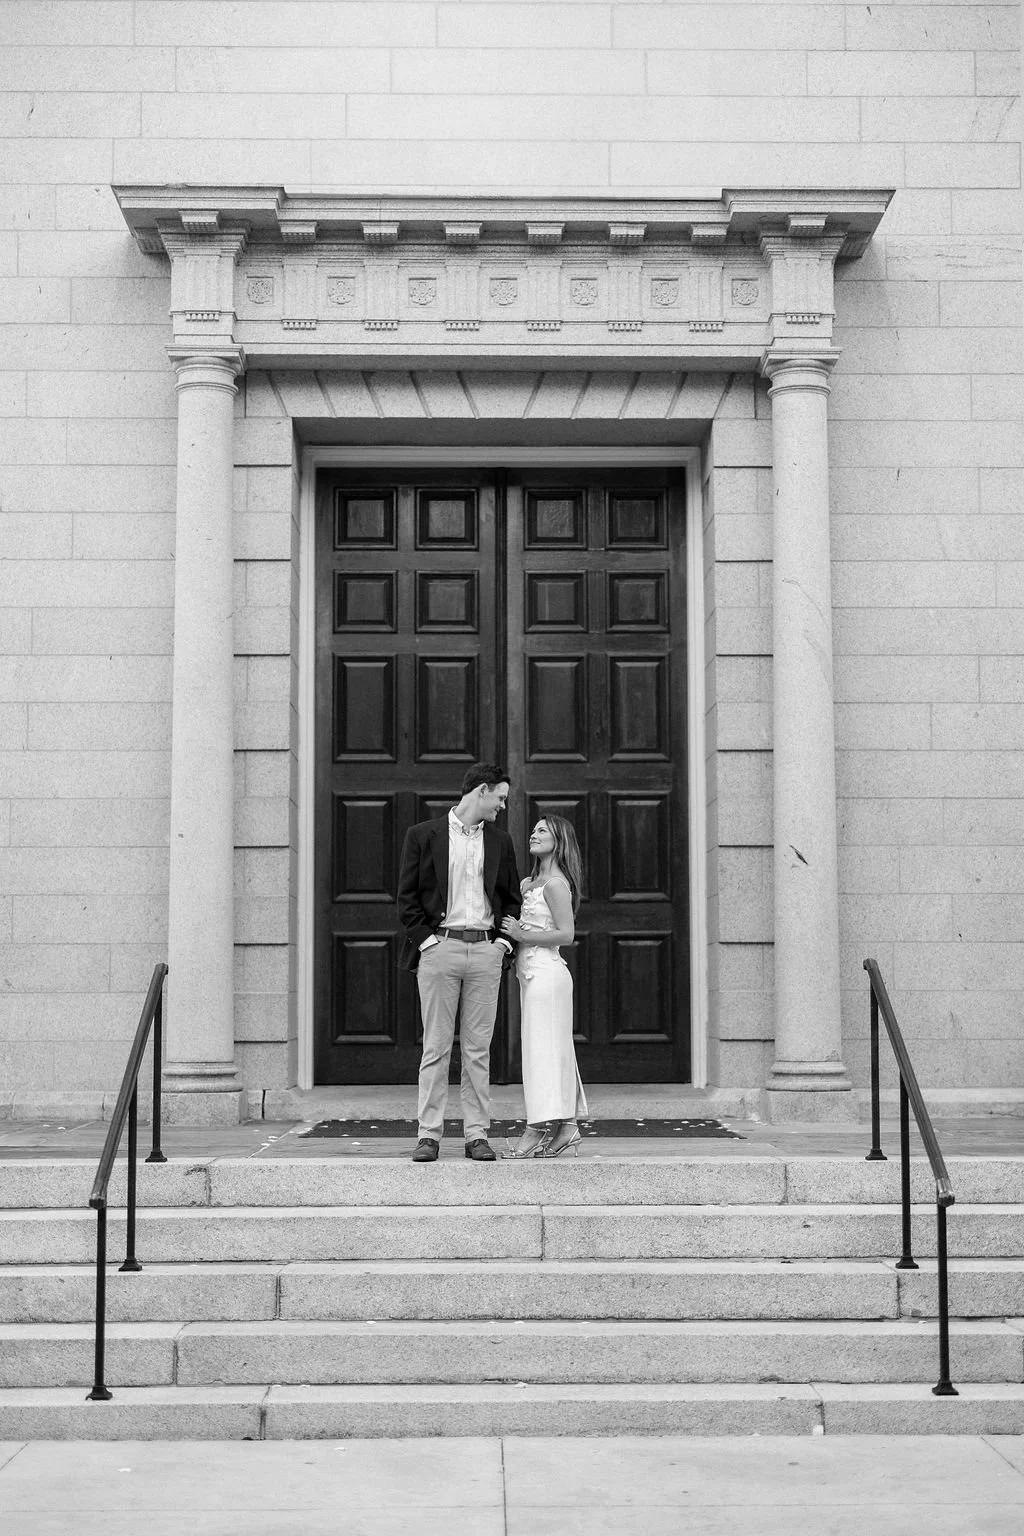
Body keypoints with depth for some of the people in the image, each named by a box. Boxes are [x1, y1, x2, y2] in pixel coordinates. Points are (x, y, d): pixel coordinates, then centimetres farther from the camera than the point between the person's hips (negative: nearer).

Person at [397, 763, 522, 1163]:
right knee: (435, 1046, -2)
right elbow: (407, 897, 3)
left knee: (478, 1048, 3)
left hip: (485, 950, 3)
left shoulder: (500, 841, 14)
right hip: (440, 946, -3)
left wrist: (504, 941, 5)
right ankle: (429, 1134, 2)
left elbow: (512, 899, 19)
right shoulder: (423, 836, 3)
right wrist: (425, 938, -7)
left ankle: (477, 1134, 7)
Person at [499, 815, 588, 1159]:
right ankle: (567, 1126, 13)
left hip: (545, 971, -9)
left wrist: (522, 935, -14)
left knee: (542, 1048, -7)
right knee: (552, 1051, 9)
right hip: (533, 972, 9)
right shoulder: (529, 883, 17)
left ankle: (538, 1130, -6)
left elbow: (566, 933, -16)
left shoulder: (555, 883, -10)